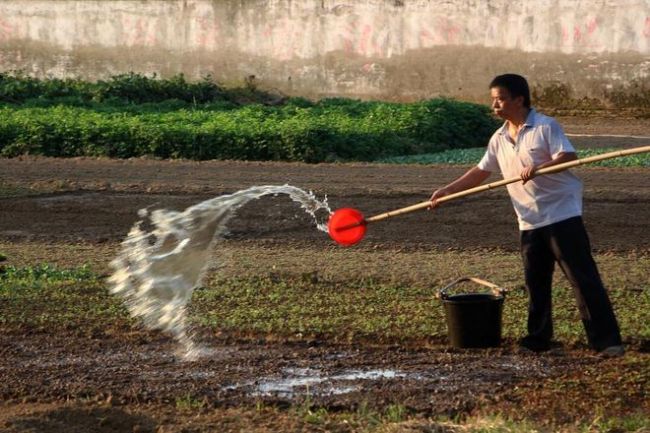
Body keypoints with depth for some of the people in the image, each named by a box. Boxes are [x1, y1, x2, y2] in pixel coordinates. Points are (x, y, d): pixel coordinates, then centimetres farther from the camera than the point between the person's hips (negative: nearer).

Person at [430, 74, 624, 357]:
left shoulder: (546, 127, -9)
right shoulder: (499, 139, 11)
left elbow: (568, 157, -19)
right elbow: (481, 171, 18)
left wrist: (539, 167, -35)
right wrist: (447, 191, 11)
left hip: (562, 214, -7)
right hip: (530, 221, 7)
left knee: (583, 277, -9)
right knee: (535, 283, 11)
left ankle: (607, 340, -10)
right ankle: (538, 338, 23)